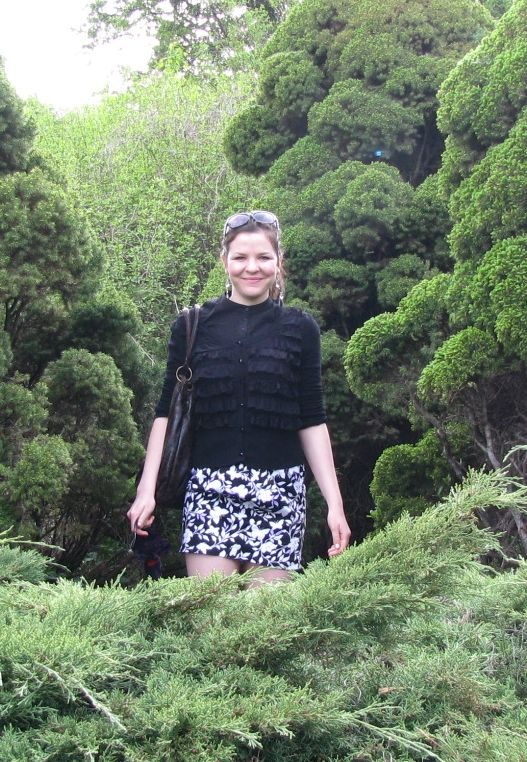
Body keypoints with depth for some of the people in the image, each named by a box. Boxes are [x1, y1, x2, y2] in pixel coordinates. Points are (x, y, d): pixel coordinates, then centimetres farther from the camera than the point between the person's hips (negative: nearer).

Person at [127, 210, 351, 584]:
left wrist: (335, 502, 3)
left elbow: (312, 422, 8)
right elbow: (167, 412, 8)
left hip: (279, 490, 0)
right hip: (210, 486, 0)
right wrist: (146, 490, 2)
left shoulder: (300, 328, 7)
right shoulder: (192, 325, 7)